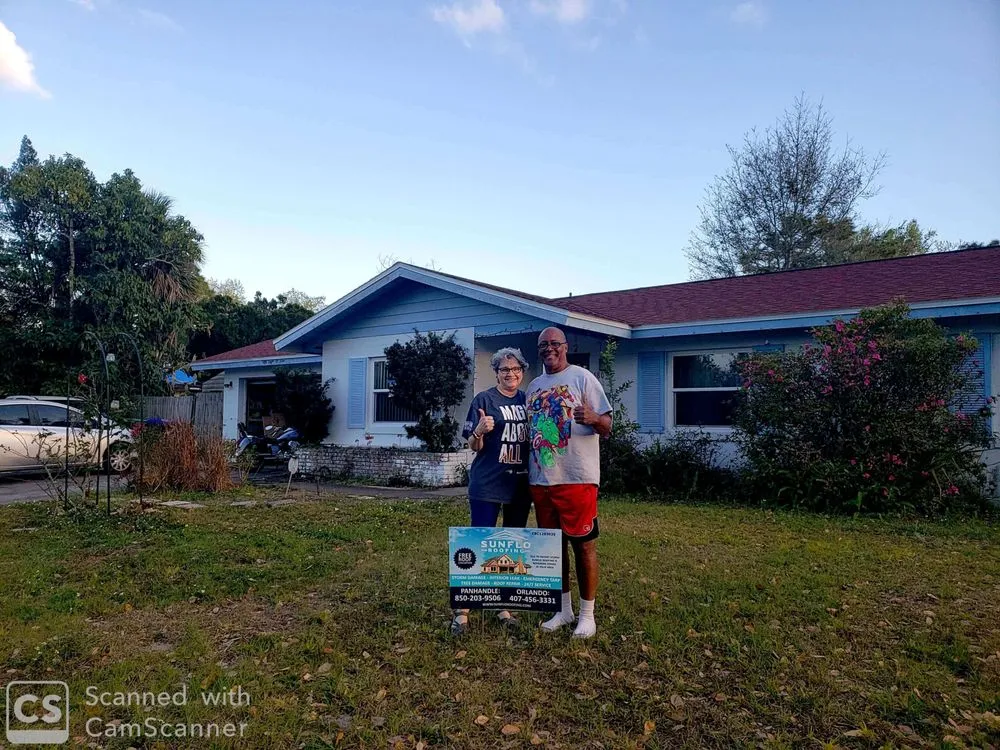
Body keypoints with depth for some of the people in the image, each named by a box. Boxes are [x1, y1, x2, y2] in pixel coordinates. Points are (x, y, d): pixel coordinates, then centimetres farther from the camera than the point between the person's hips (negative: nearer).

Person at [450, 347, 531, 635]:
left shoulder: (527, 401, 10)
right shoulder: (484, 399, -5)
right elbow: (474, 446, -6)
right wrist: (480, 431, -26)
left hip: (521, 485, 6)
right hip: (487, 485, -5)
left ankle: (504, 605, 25)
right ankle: (462, 609, 6)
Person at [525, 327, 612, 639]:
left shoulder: (582, 377, -2)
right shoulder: (534, 385, 15)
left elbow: (607, 426, -7)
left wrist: (594, 419, -30)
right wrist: (528, 469, 15)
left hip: (577, 478, -6)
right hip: (541, 479, 6)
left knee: (583, 544, 1)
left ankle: (587, 615, 14)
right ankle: (564, 609, 27)